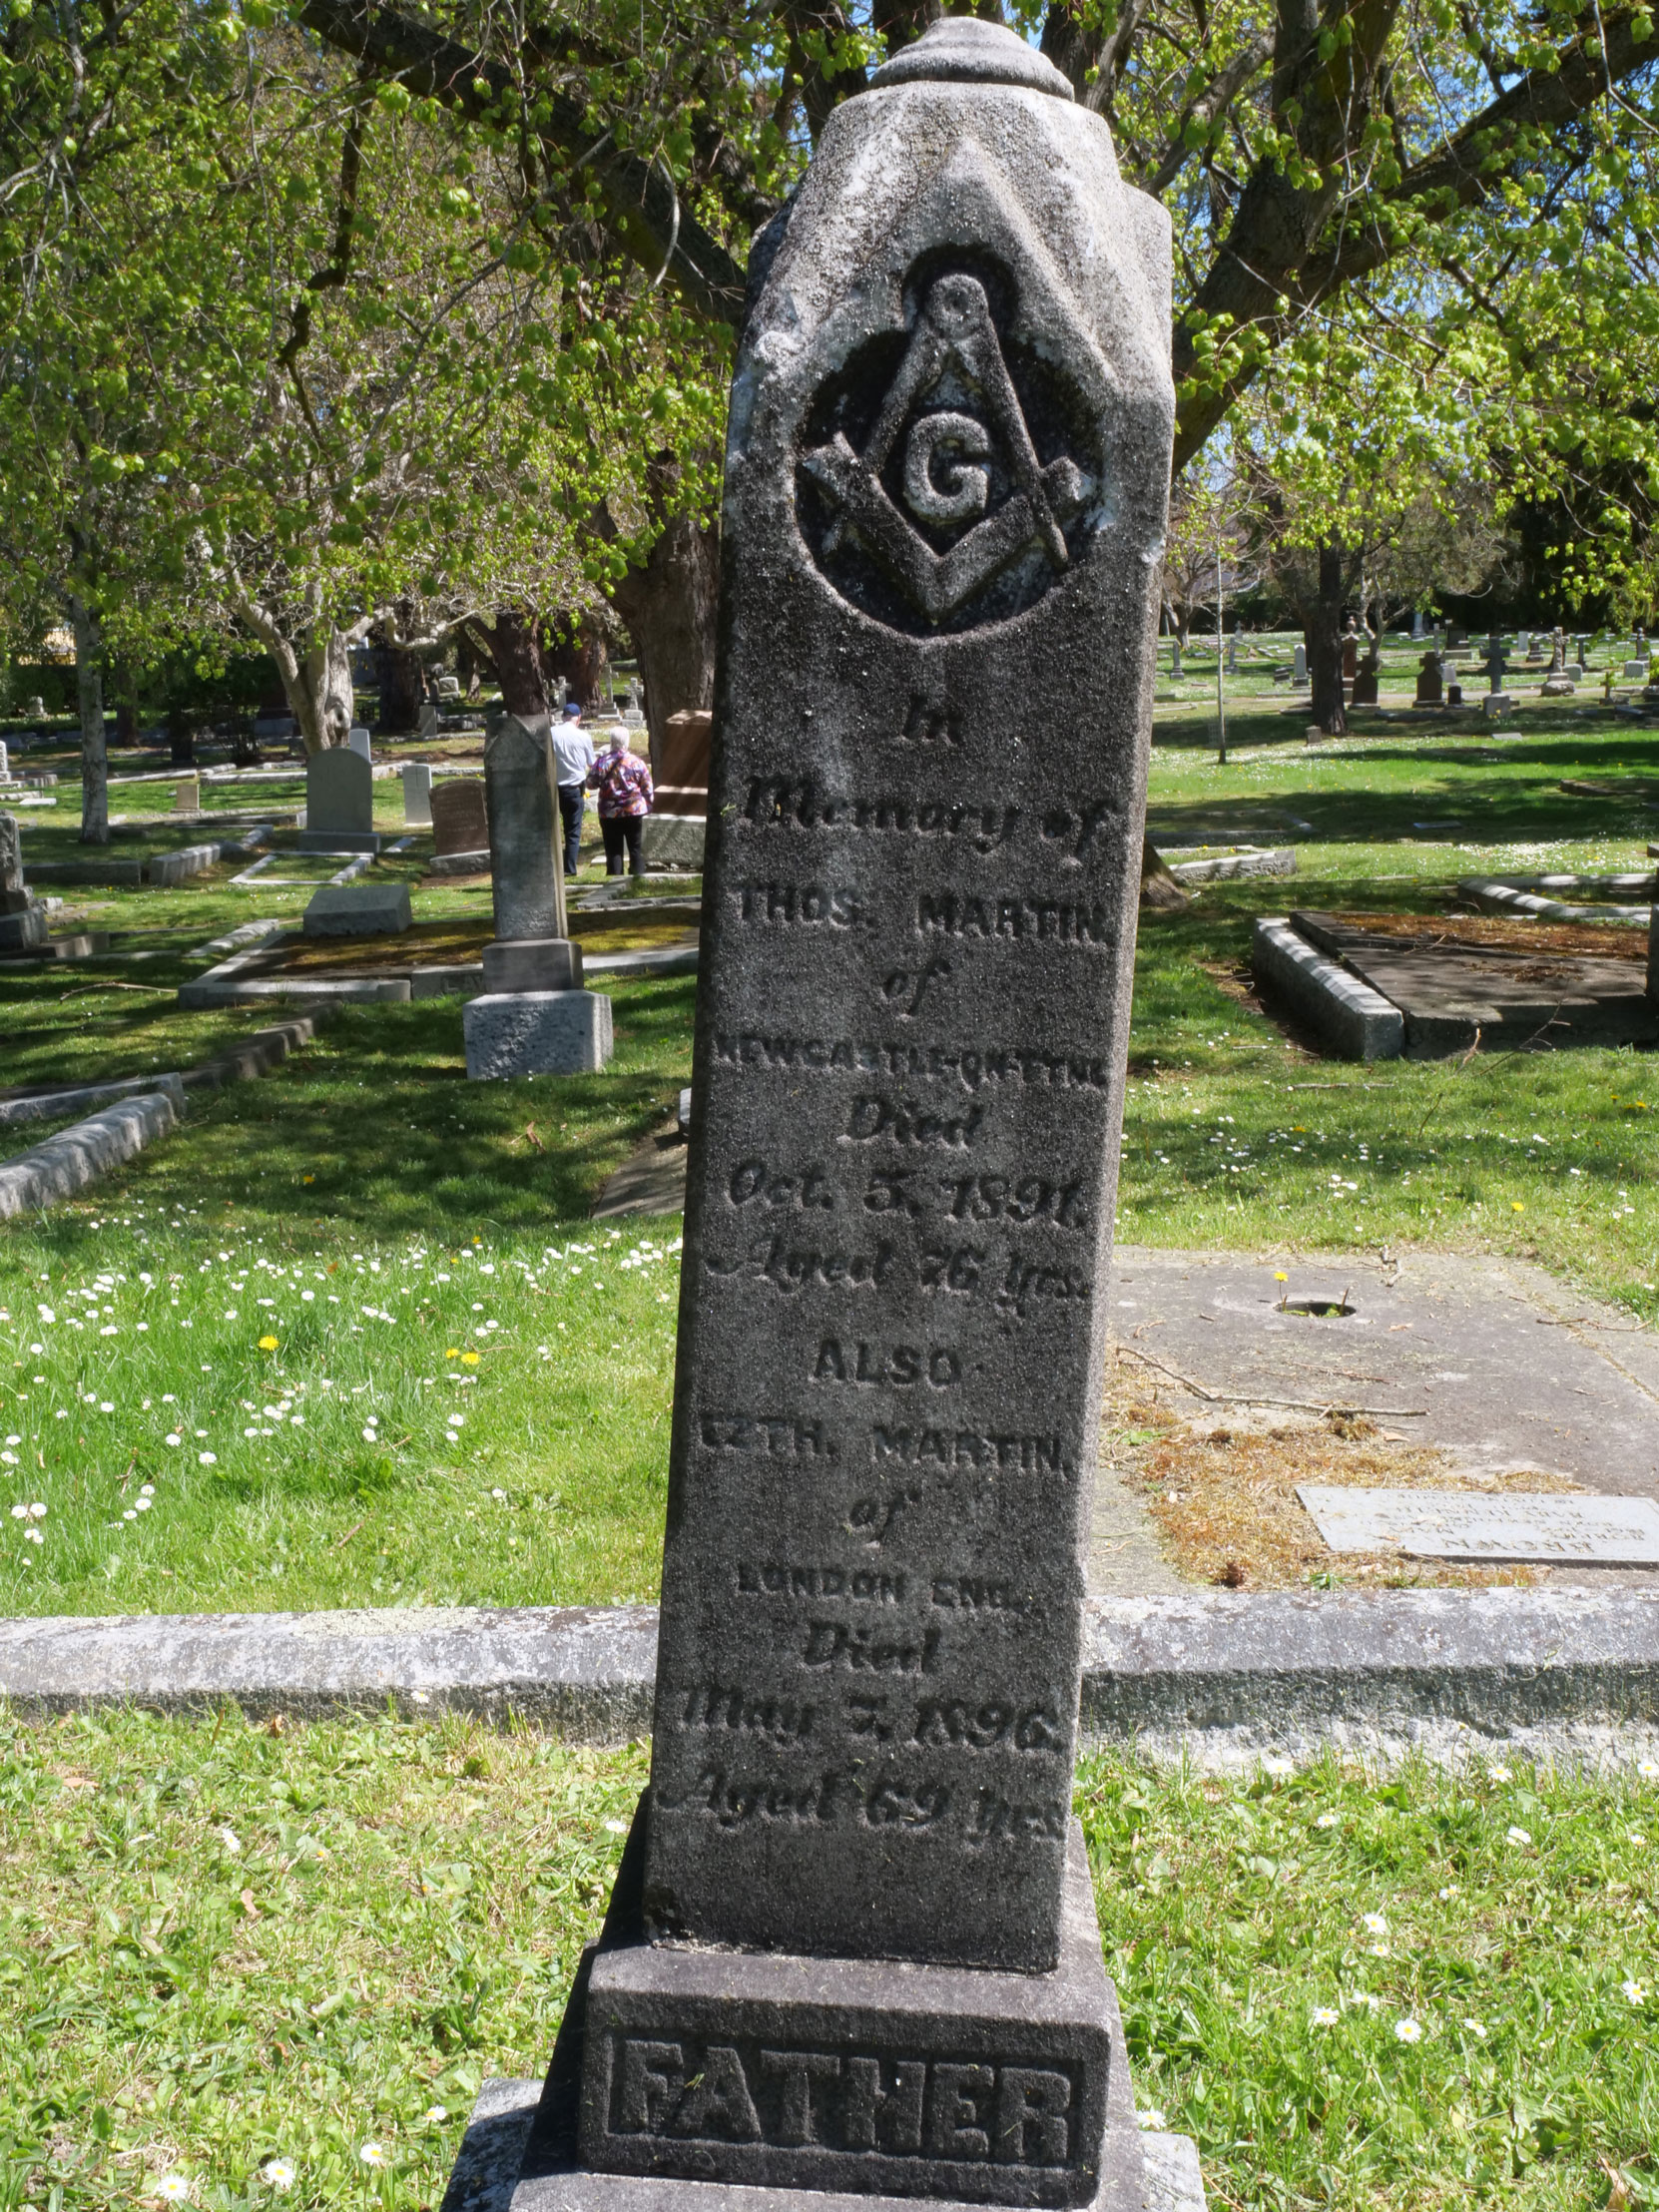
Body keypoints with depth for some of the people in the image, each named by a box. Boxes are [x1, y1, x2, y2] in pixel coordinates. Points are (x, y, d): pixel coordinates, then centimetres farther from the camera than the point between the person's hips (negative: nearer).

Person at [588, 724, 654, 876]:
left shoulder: (603, 762, -9)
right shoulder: (636, 762, -5)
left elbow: (590, 784, -2)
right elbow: (647, 788, -1)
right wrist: (648, 804, 13)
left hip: (609, 814, -1)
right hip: (634, 812, 1)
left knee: (613, 850, 4)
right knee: (636, 847, 10)